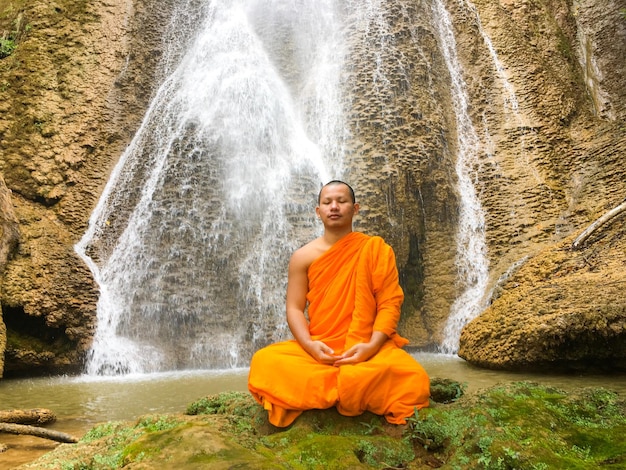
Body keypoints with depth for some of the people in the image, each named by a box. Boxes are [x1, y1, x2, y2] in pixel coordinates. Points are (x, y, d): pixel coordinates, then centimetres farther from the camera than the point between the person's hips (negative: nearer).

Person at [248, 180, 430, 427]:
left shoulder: (376, 249, 2)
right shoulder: (303, 256, 6)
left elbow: (389, 303, -3)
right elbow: (294, 308, 4)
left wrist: (371, 346, -19)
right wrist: (310, 345, -16)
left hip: (367, 349, -1)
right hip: (317, 350, 1)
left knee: (412, 378, -31)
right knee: (264, 362, -26)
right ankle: (356, 389, -16)